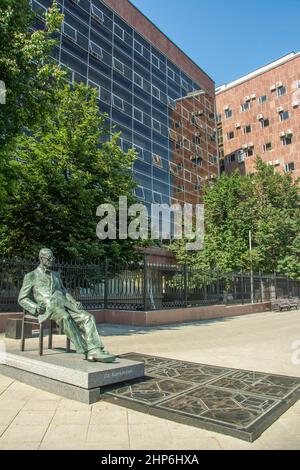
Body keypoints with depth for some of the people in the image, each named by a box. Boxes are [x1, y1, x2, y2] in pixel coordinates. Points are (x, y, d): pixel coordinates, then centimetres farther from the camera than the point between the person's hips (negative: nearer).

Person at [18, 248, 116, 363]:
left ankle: (95, 351, -34)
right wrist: (36, 308, -10)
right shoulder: (30, 276, 15)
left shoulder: (56, 275, 29)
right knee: (65, 317, -38)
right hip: (48, 307, -5)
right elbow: (22, 299, 10)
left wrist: (75, 302, 5)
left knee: (88, 317, -22)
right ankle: (86, 351, -35)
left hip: (64, 303, 5)